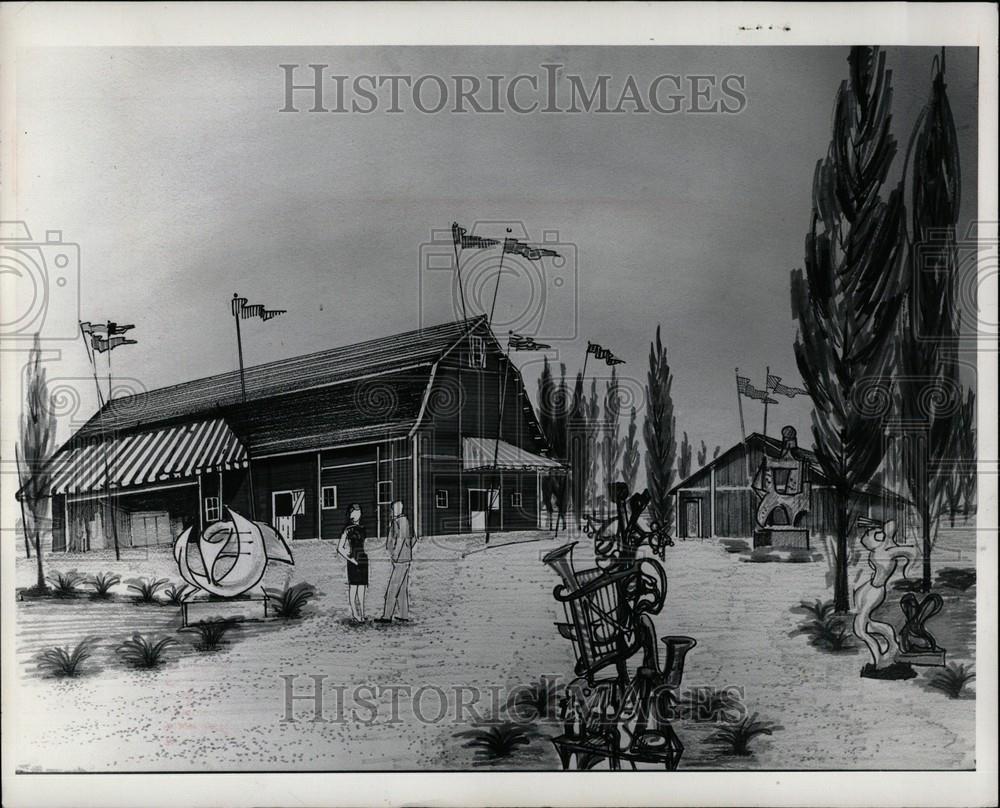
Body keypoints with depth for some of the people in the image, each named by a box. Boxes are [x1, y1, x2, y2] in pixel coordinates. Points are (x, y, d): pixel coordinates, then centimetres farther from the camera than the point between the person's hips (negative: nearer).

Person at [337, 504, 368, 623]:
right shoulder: (348, 529, -6)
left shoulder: (362, 528, 13)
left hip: (363, 560, 6)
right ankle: (355, 614, 1)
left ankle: (361, 614, 14)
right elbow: (340, 548, -10)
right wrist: (350, 559, -12)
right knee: (353, 587, -3)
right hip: (354, 561, -6)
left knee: (362, 587, 8)